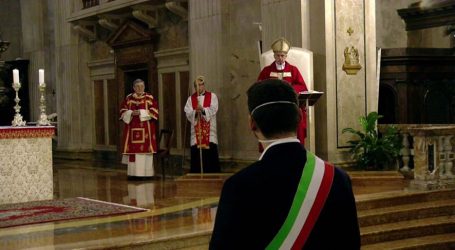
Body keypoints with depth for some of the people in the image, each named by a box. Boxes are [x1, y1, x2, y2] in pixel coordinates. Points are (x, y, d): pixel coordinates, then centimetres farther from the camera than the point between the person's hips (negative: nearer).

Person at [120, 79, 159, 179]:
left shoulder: (150, 98, 4)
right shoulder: (128, 98, 10)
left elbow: (154, 111, -4)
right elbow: (123, 111, 8)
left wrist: (141, 112, -13)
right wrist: (131, 113, -11)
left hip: (145, 129, -2)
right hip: (132, 128, 2)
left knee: (145, 150, -5)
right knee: (133, 150, -1)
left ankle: (145, 173, -1)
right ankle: (133, 173, 5)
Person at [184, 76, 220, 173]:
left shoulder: (212, 96, 6)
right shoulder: (191, 99, 11)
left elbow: (213, 110, -7)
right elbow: (188, 113, 0)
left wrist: (203, 109, -24)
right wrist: (195, 112, -20)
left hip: (209, 131, -1)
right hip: (196, 131, 2)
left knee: (211, 154, -4)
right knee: (196, 154, -2)